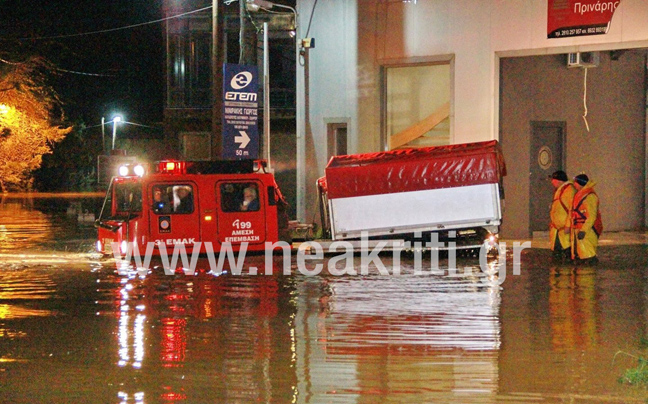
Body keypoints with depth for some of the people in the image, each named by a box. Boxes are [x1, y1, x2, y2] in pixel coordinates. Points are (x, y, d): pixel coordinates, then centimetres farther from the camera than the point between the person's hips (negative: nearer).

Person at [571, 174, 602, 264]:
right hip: (578, 229, 10)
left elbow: (592, 216, -21)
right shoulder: (579, 195, 16)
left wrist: (583, 230, -25)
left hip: (587, 231, -10)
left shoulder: (590, 196, -15)